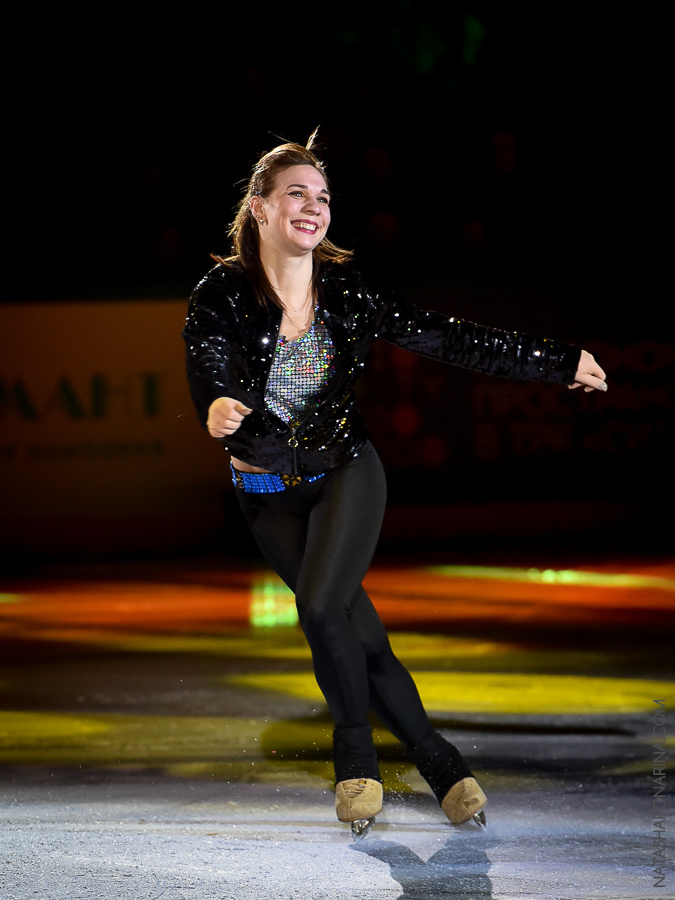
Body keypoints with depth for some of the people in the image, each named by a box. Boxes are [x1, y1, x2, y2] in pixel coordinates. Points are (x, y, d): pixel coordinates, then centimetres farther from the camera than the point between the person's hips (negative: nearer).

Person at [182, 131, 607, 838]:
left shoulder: (347, 288, -8)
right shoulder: (221, 294, -13)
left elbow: (447, 340, -7)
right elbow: (209, 371, -26)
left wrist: (559, 362, -8)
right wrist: (219, 410, -52)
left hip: (346, 470, 0)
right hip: (269, 493, 0)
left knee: (321, 606, -23)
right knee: (359, 634, 0)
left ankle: (356, 753, -2)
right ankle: (439, 763, 14)